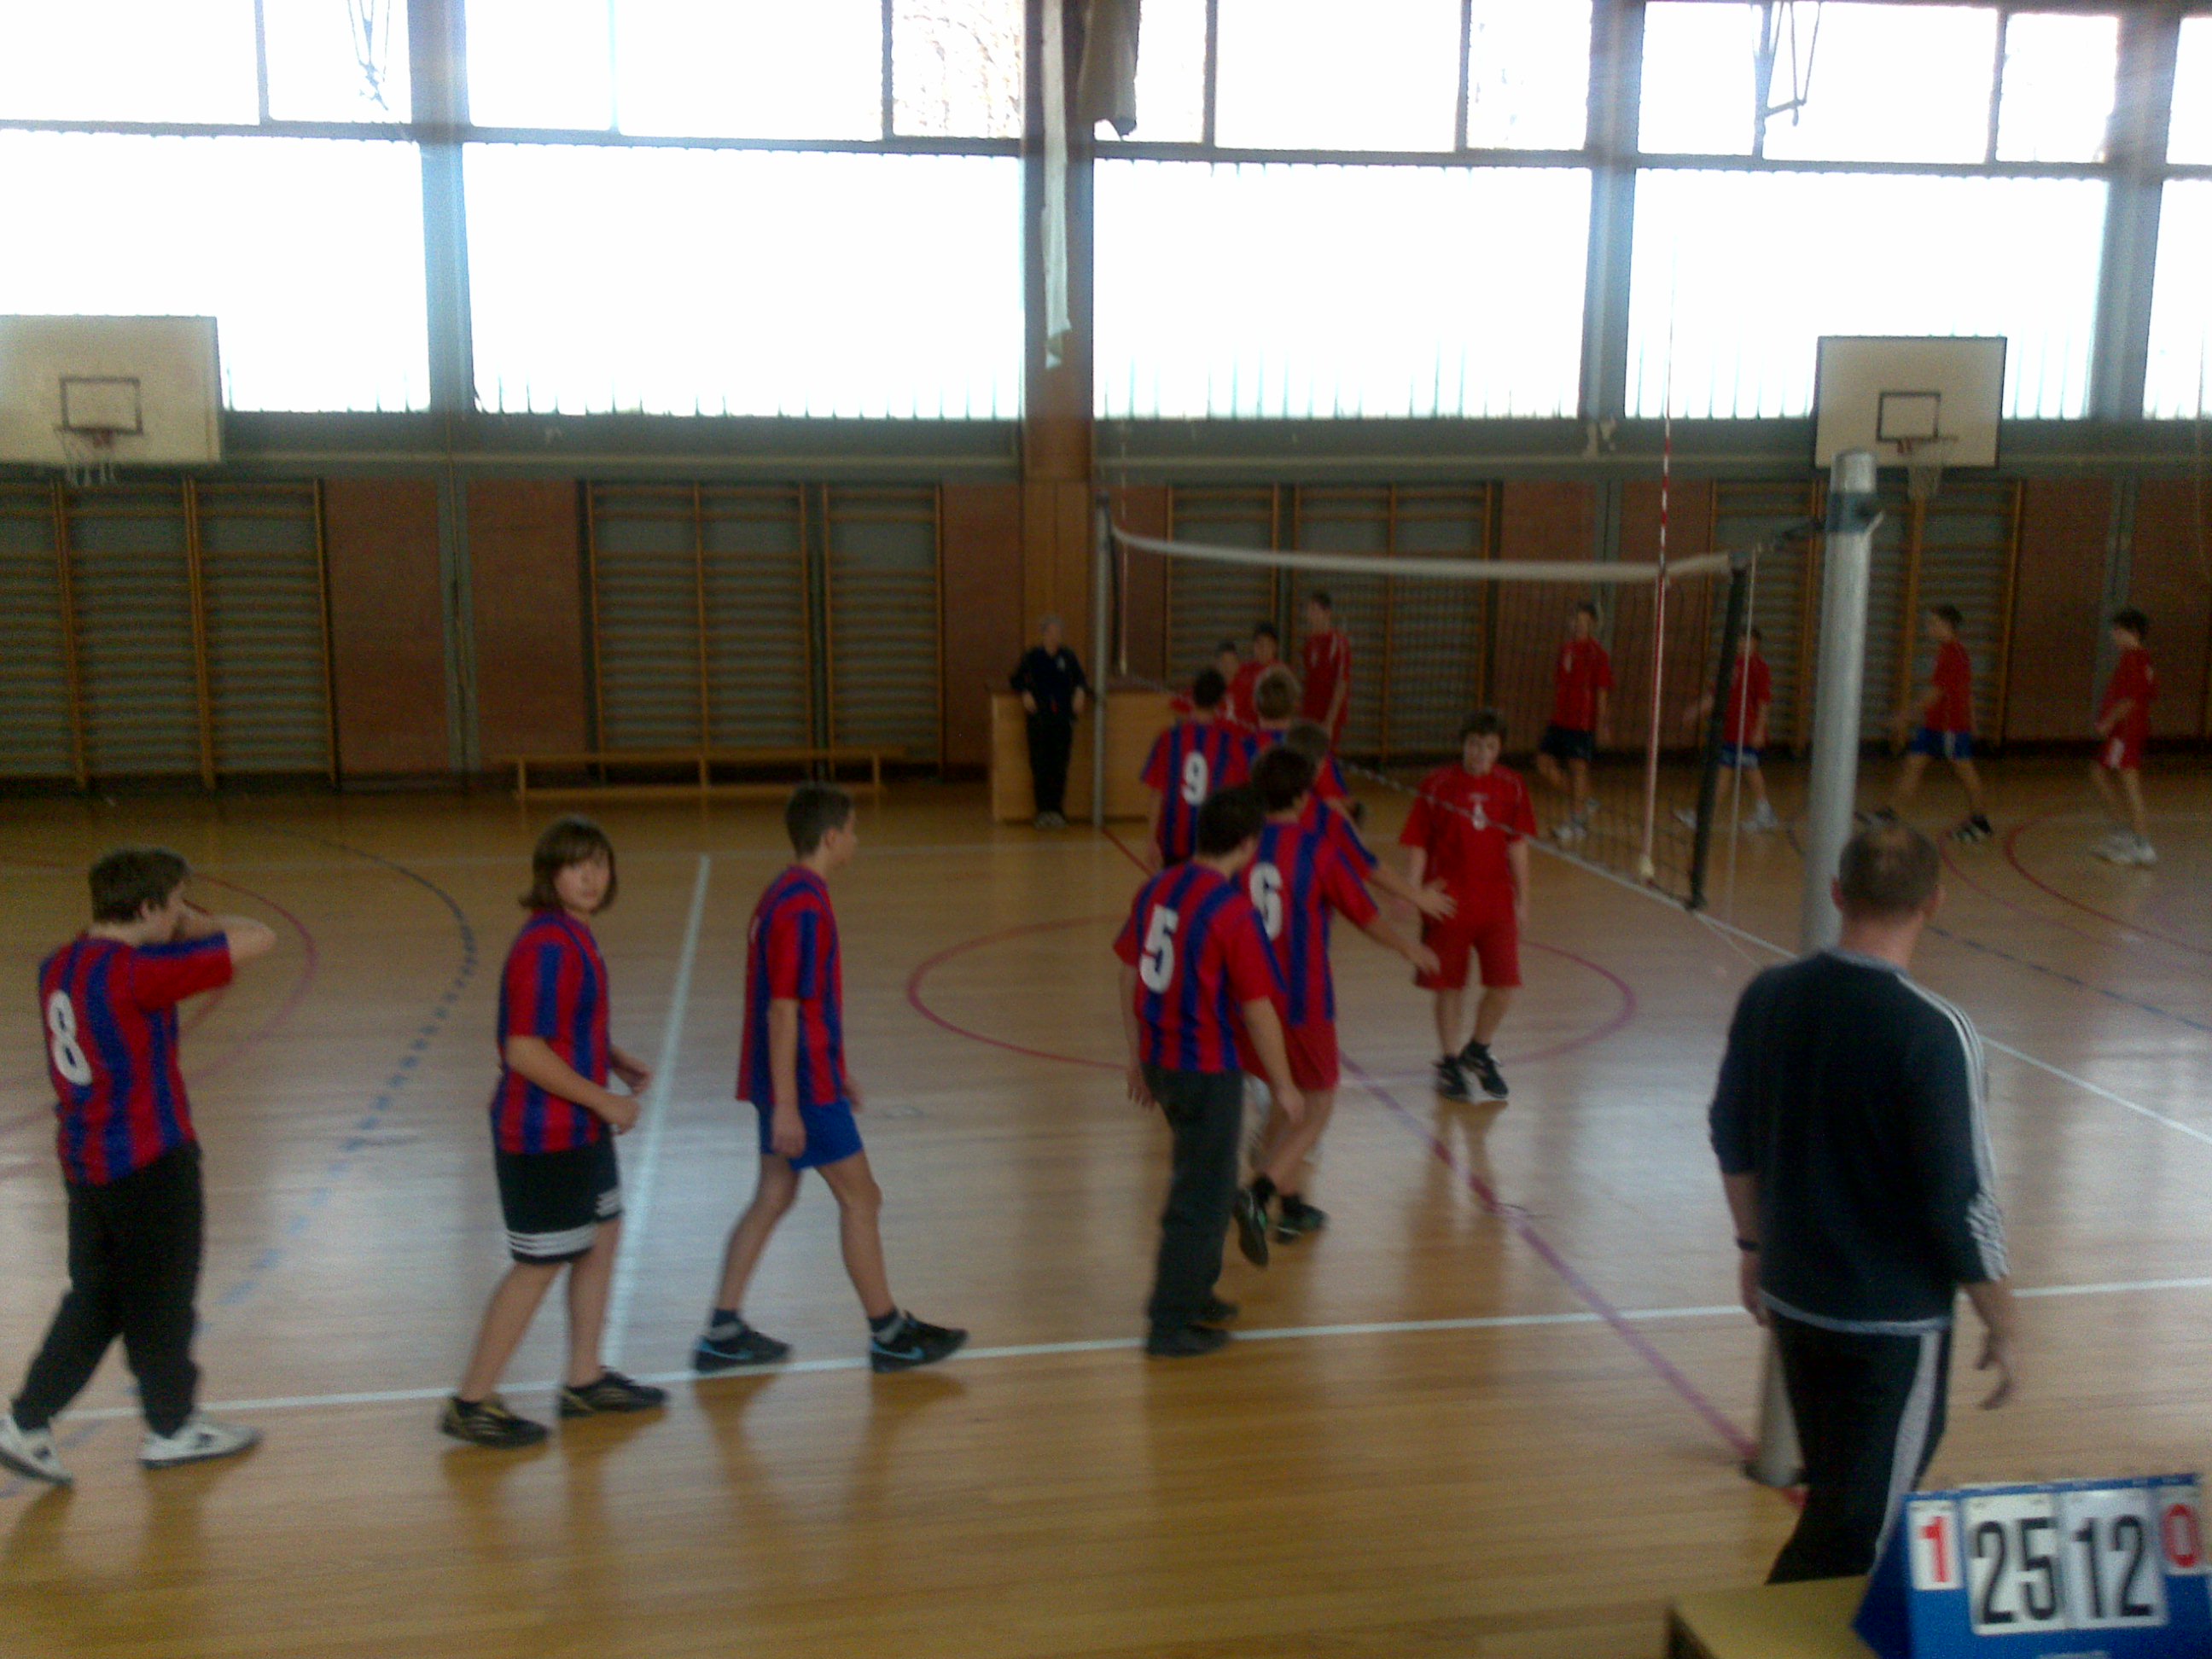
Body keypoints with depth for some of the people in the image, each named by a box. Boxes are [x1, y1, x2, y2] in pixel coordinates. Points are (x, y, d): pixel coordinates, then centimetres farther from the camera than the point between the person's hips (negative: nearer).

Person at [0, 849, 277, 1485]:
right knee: (162, 1300, 10)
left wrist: (184, 929, 10)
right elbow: (257, 939, -25)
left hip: (83, 1161, 8)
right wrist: (202, 924, -6)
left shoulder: (60, 966, 3)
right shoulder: (136, 971, -22)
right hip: (148, 1163, -8)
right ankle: (171, 1430, 26)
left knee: (95, 1300, 20)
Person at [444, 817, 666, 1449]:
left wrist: (616, 1061, 8)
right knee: (538, 1267, 0)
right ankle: (471, 1404, 14)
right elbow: (526, 1052, -27)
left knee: (602, 1238, 17)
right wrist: (604, 1100, -19)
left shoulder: (573, 935, 8)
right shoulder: (547, 945, -23)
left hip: (580, 1128, 10)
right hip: (544, 1135, -10)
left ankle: (584, 1381, 31)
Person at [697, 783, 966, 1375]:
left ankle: (722, 1333, 19)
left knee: (774, 1197, 14)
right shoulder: (803, 908, -20)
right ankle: (888, 1335, 12)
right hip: (805, 1085, -10)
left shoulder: (785, 894, 12)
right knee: (860, 1198, 1)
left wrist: (837, 1073, 25)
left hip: (792, 1080, 10)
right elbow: (783, 1010, -22)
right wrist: (786, 1105, -22)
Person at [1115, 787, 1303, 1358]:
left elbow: (1130, 978, 9)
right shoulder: (1233, 912, -19)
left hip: (1160, 1059, 8)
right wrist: (1284, 1086, -5)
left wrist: (1139, 1056, 18)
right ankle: (1170, 1326, 14)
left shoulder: (1157, 889, 2)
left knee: (1207, 1182, 25)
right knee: (1201, 1198, 6)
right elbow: (1258, 1010, -16)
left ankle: (1194, 1293, 38)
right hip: (1208, 1070, -8)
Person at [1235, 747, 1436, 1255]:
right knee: (1317, 1107, 5)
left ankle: (1292, 1205, 28)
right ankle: (1258, 1195, -15)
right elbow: (1367, 916, -3)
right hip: (1304, 998, -5)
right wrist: (1410, 948, 15)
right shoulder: (1317, 847, -12)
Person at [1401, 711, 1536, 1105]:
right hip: (1448, 905, -2)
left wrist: (1522, 900, 10)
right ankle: (1450, 1062, 25)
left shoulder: (1511, 787, 3)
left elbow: (1517, 846, 9)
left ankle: (1478, 1052, 25)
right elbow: (1418, 847, -4)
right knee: (1451, 987, 5)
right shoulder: (1438, 785, -6)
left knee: (1504, 985, -1)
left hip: (1497, 904, 2)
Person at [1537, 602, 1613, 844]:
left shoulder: (1597, 654, -8)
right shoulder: (1565, 649, 12)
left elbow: (1602, 692, -9)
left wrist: (1601, 724, -13)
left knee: (1578, 767, -2)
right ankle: (1586, 802, 21)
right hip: (1559, 720, 7)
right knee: (1544, 764, 5)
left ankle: (1576, 820, 12)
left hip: (1583, 723, -7)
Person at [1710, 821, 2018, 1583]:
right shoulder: (1933, 1033, -21)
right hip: (1894, 1321, -6)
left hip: (1792, 1298, 7)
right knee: (1853, 1535, 8)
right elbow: (1961, 1200, -19)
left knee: (1835, 1504, 25)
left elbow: (1732, 1140, 7)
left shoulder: (1768, 996, -3)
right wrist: (2004, 1326, -5)